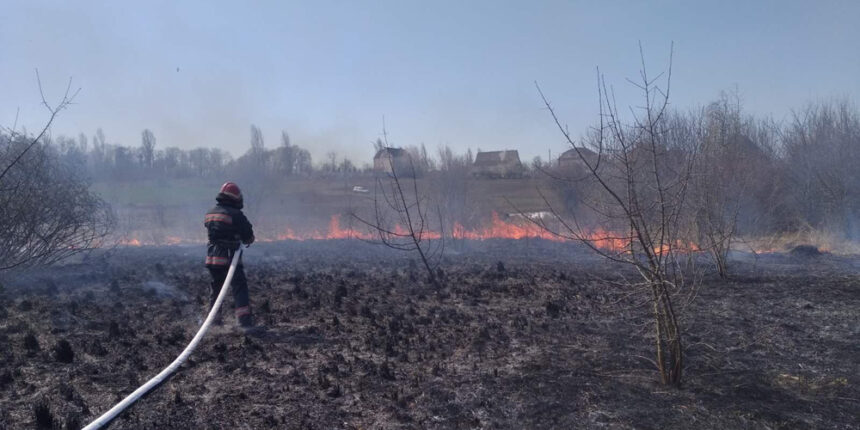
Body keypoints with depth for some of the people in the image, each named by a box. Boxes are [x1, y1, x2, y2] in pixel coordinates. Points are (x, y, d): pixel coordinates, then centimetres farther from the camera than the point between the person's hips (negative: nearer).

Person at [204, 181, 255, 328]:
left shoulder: (210, 213, 9)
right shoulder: (236, 215, -13)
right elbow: (249, 237, -8)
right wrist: (246, 239, 16)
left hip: (212, 257, 7)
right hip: (229, 258, -7)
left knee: (216, 287, 21)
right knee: (239, 286, -5)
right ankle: (244, 318, -14)